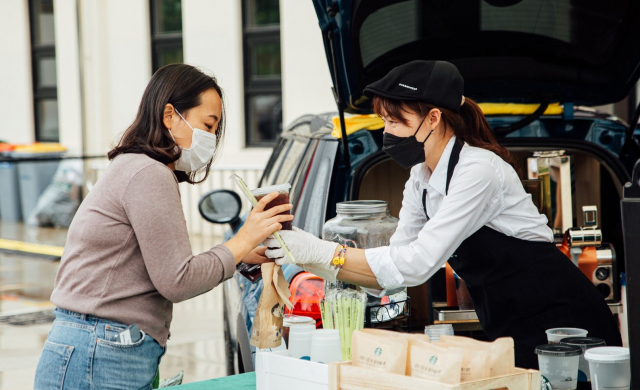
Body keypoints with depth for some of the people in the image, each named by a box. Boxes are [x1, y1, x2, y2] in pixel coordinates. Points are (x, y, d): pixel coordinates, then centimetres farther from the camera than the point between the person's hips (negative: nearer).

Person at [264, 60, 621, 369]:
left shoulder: (478, 171, -22)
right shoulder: (421, 179, 5)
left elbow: (417, 264, -27)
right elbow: (391, 273, 3)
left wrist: (325, 252, -26)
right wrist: (312, 259, -10)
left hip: (561, 322, -8)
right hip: (510, 330, 8)